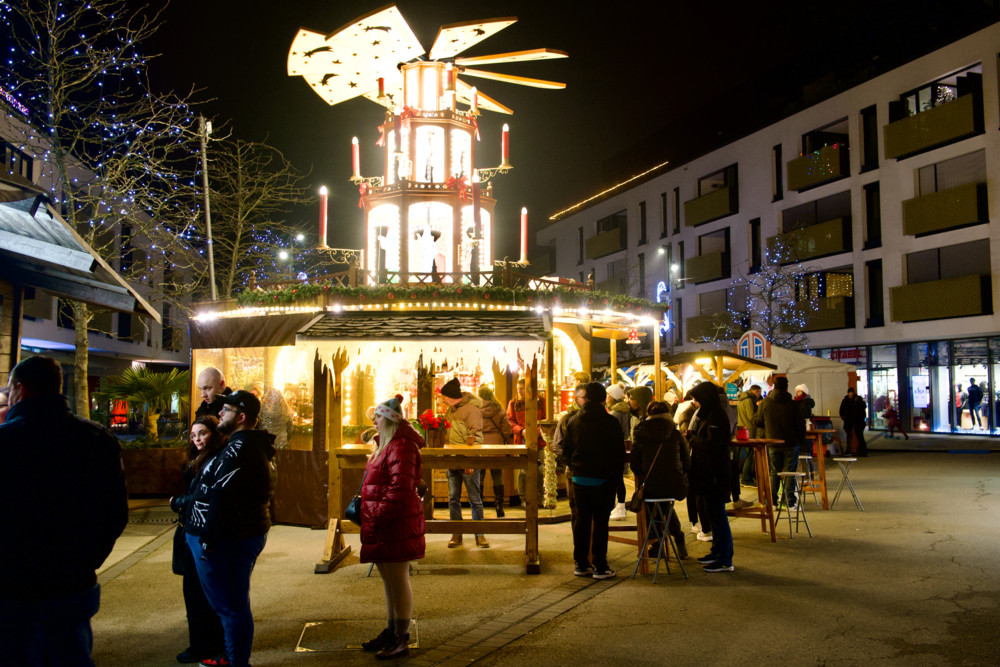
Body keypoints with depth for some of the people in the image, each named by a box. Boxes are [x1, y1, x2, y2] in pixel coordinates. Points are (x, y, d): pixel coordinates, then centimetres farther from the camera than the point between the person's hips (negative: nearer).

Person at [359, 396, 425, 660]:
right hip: (383, 527, 11)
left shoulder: (401, 447, -16)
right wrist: (369, 518, 19)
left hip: (396, 526, -11)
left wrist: (379, 518, -22)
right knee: (389, 580, 18)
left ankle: (401, 640, 6)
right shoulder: (385, 445, 18)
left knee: (397, 581, -3)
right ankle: (392, 632, 30)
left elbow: (400, 488, -24)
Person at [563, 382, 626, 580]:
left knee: (581, 520, 12)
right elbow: (619, 453, -7)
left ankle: (581, 564, 17)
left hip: (579, 479, 4)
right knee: (600, 521, 1)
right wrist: (615, 474, 6)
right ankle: (600, 567, 3)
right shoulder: (610, 422, -10)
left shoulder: (574, 421, 3)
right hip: (603, 480, -4)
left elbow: (566, 450, 7)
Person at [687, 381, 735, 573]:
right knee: (712, 512, 17)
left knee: (717, 514, -6)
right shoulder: (707, 414, 14)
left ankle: (725, 561, 0)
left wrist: (691, 437, -9)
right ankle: (717, 552, 28)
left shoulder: (716, 416, -17)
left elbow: (710, 444, -23)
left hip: (715, 474, -10)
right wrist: (693, 437, 0)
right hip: (707, 472, 10)